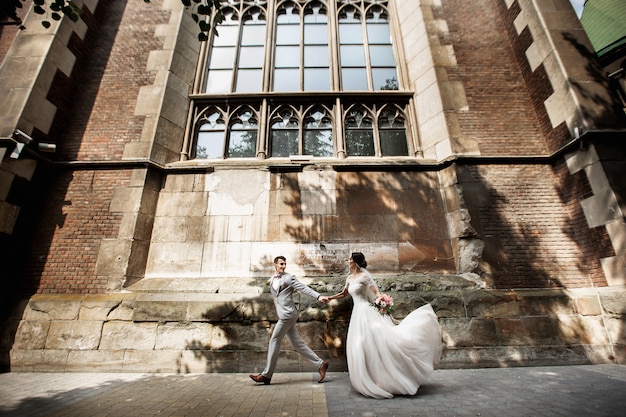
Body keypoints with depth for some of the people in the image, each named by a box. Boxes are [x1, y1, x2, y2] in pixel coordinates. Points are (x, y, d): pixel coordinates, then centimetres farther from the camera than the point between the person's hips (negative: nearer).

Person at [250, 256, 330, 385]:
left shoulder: (289, 277, -7)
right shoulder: (271, 280, 15)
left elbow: (303, 288, -15)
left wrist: (319, 296, -25)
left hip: (288, 315, -7)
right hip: (283, 316, 8)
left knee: (274, 341, -1)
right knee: (297, 344, 10)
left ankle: (266, 375, 13)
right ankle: (320, 364, 18)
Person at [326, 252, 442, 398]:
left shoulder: (364, 276, -10)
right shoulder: (349, 278, 12)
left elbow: (376, 292, -12)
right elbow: (344, 294, 26)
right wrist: (329, 297, 25)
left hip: (367, 313, -8)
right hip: (357, 314, 8)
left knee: (378, 342, -7)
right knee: (359, 347, 10)